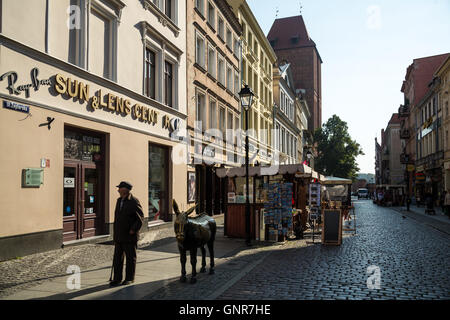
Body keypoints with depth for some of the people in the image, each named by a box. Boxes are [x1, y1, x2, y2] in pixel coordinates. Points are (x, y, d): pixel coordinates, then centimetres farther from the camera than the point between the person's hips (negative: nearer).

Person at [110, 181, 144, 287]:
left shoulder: (134, 201, -11)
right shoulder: (119, 200, 12)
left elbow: (140, 218, -11)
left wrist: (133, 229, -15)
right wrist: (116, 232, 14)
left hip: (129, 236, -7)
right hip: (118, 235, 7)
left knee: (130, 257, 5)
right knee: (117, 257, 9)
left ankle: (130, 278, 15)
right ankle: (117, 279, 17)